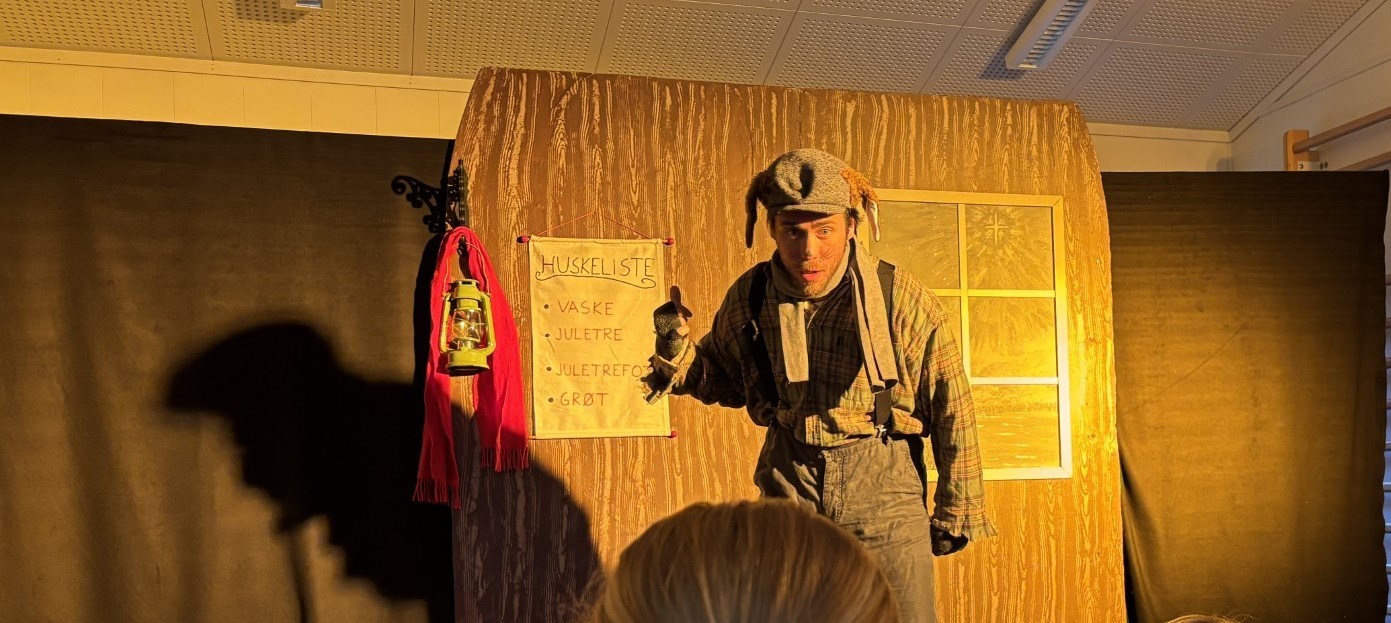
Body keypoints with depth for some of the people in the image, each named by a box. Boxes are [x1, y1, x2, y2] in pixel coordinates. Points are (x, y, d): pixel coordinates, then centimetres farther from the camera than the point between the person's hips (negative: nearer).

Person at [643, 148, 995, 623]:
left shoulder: (901, 297, -11)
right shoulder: (749, 297, -2)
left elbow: (951, 408, -4)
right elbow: (726, 380, 16)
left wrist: (956, 512, 1)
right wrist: (677, 353, -5)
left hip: (884, 499, -2)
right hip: (788, 493, 3)